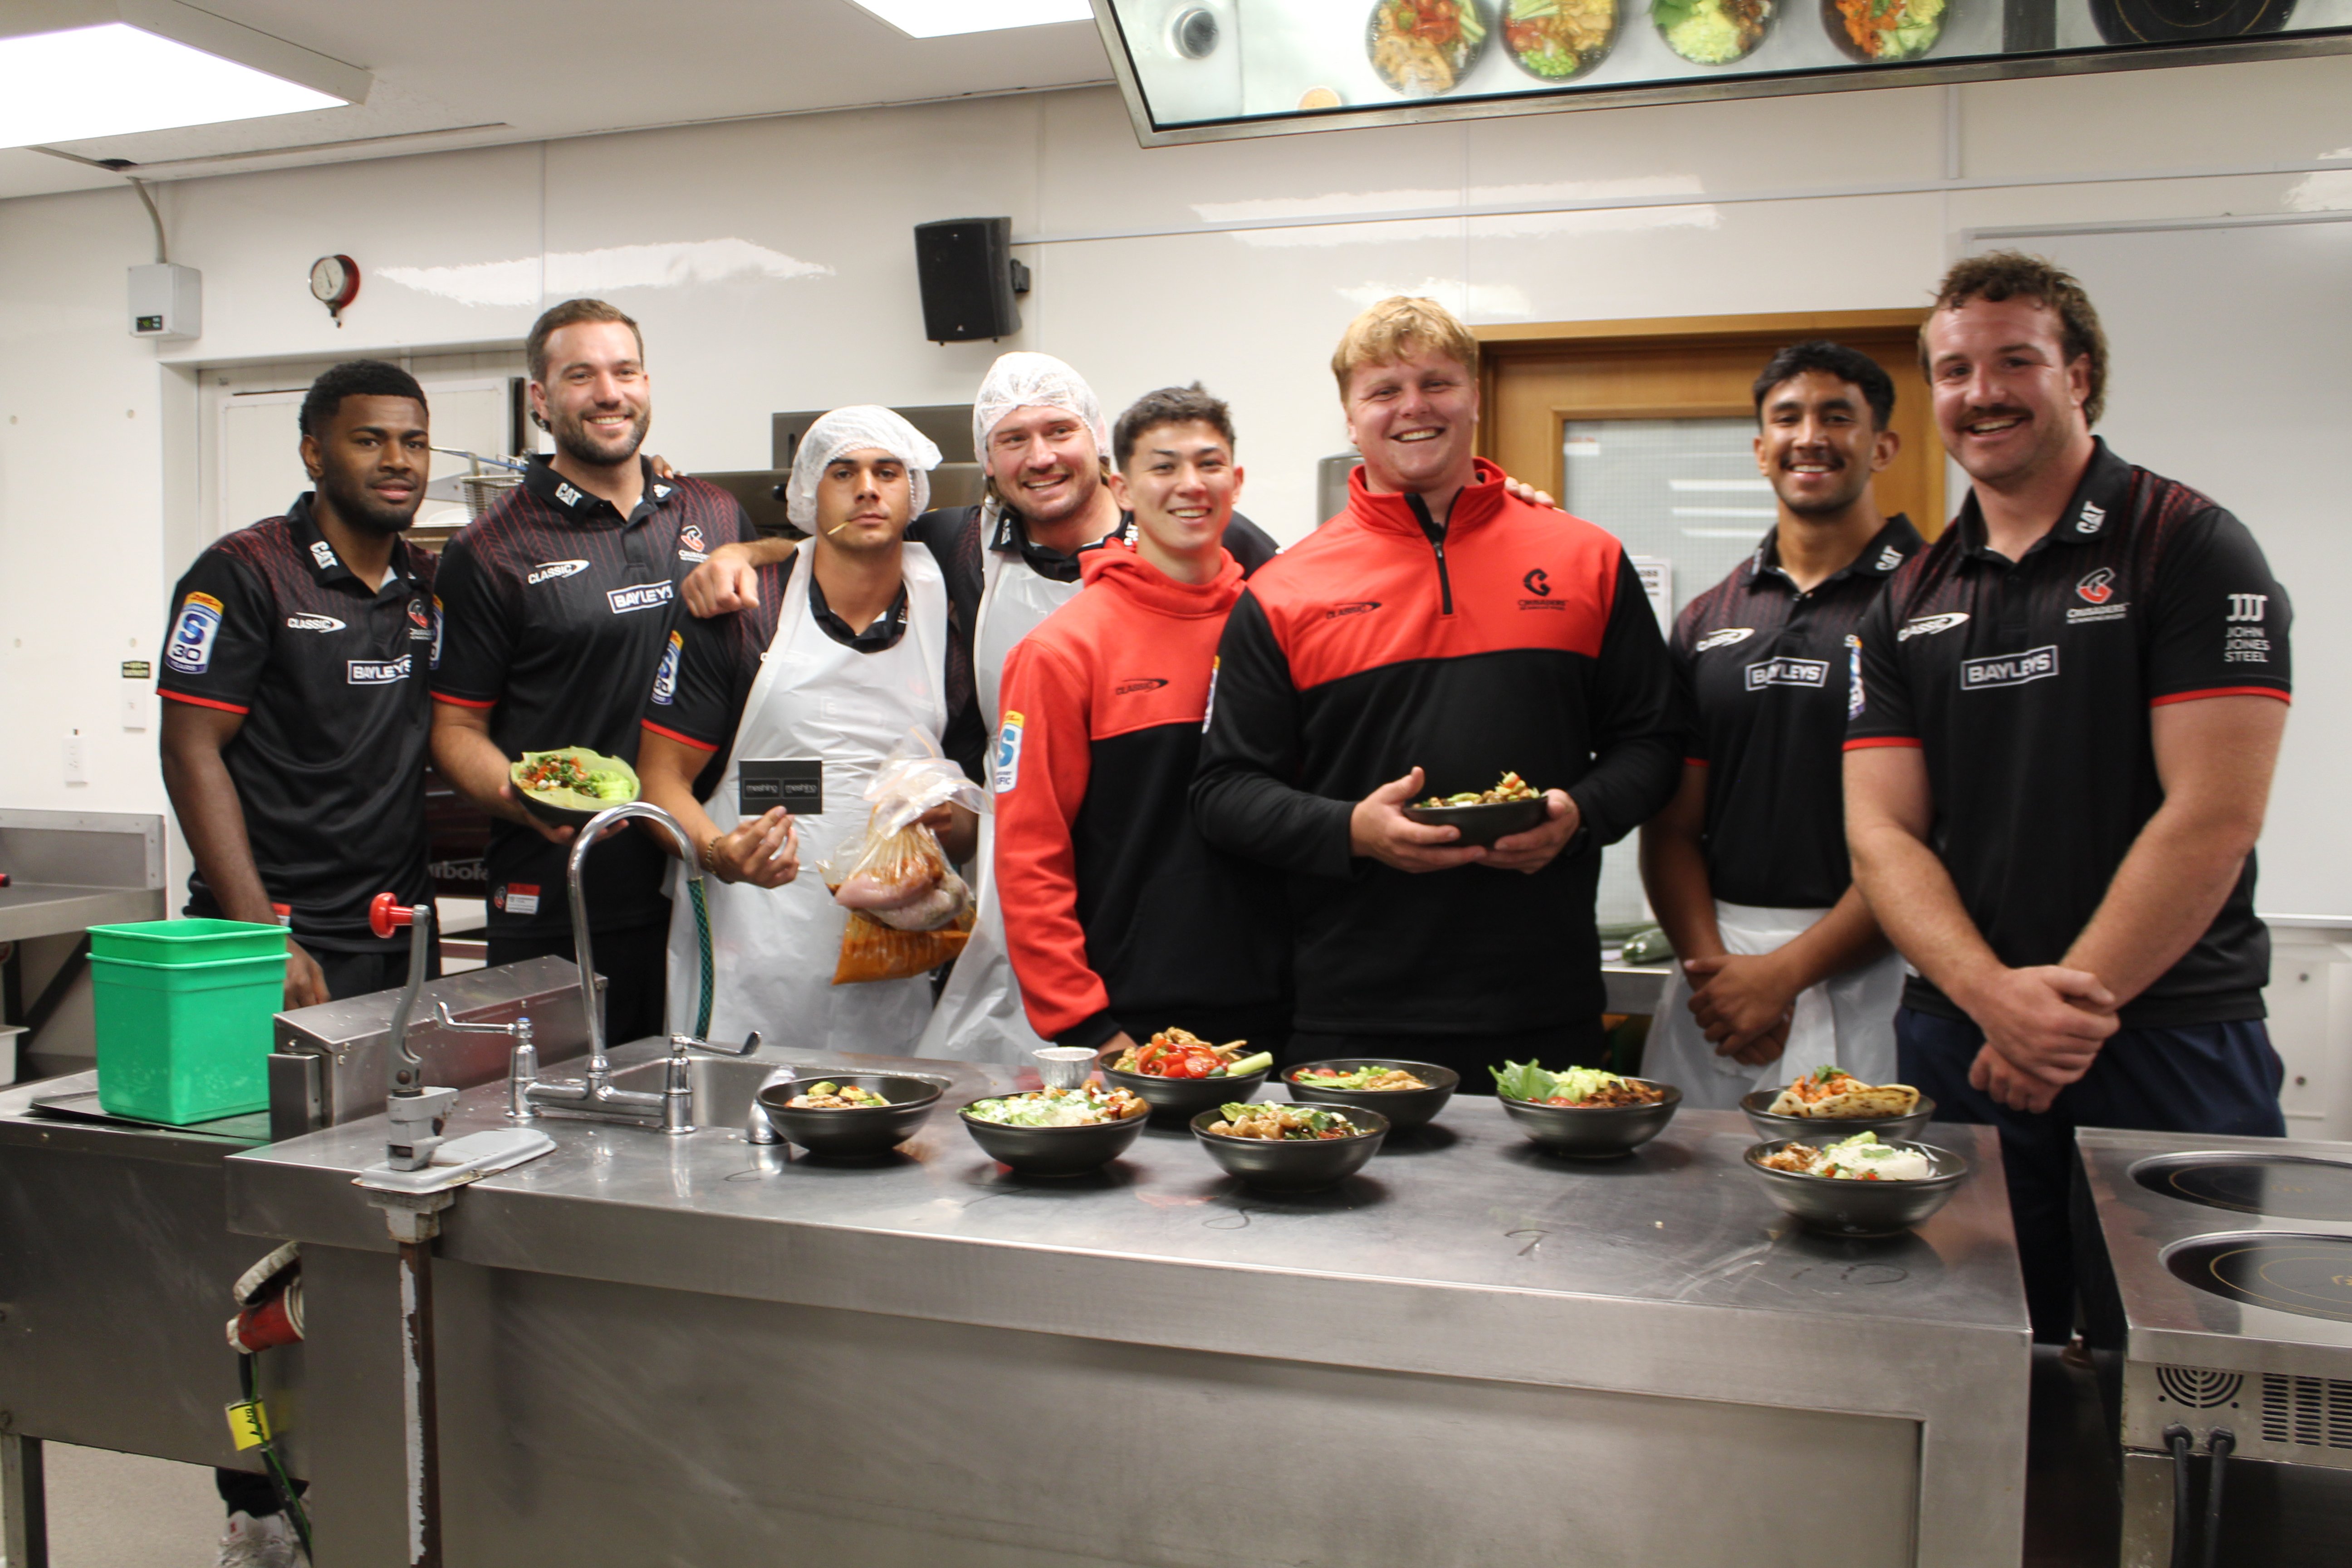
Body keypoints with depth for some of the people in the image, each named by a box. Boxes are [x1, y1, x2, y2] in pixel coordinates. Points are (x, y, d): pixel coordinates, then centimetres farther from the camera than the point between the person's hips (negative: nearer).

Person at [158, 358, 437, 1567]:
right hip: (276, 948, -5)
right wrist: (260, 938, -14)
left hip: (393, 943, 5)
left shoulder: (431, 587, 13)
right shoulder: (244, 574, -3)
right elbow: (192, 753, -8)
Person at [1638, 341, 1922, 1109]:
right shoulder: (1706, 621, 13)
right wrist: (1711, 965, -6)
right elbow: (1671, 825, 11)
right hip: (1713, 966, 4)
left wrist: (1787, 972, -12)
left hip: (1863, 968, -4)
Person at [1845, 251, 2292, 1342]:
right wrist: (1995, 995, -14)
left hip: (2172, 1045, -3)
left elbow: (2213, 817, -11)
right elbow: (1880, 832, 2)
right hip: (1959, 1045, 4)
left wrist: (2068, 1007, -14)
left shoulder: (2189, 549, -3)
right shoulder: (1910, 603, 10)